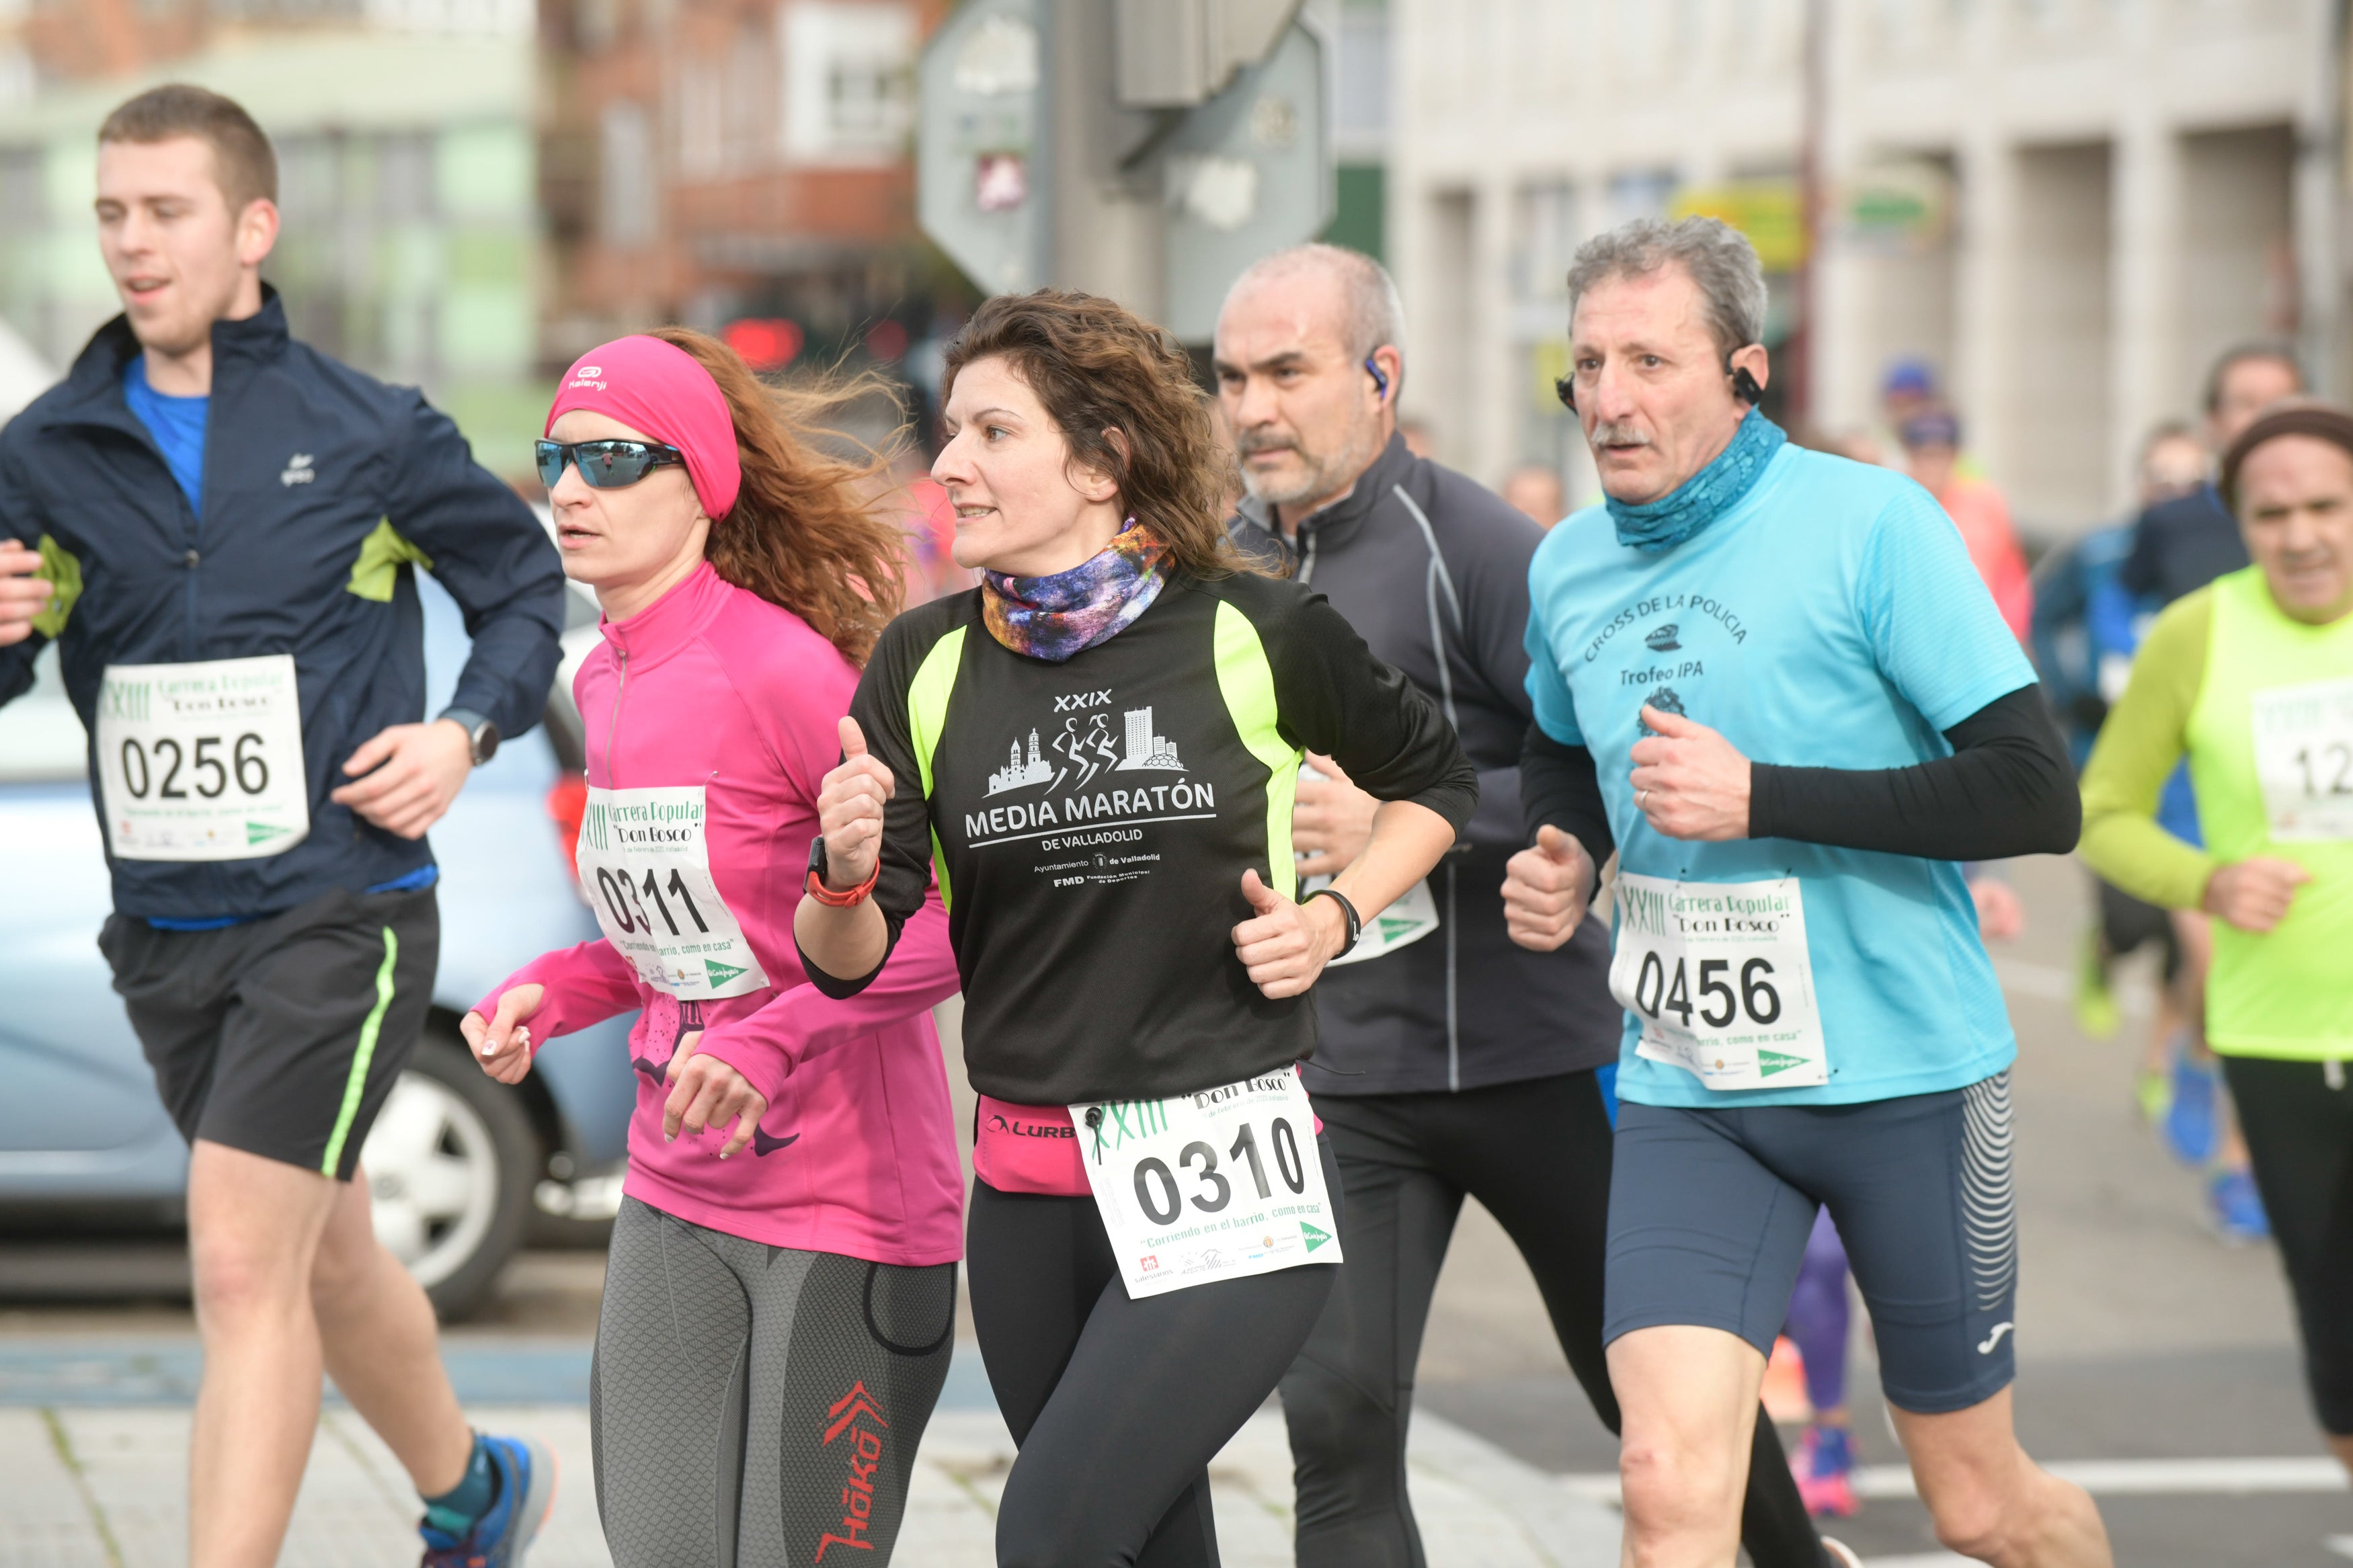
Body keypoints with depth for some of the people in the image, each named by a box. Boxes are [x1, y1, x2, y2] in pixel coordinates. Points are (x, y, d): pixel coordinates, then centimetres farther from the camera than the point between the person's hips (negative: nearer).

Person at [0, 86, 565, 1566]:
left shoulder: (372, 432, -5)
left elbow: (527, 584, 8)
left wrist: (465, 732, -8)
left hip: (341, 911, -5)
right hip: (166, 930, 5)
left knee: (245, 1270, -14)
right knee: (326, 1259, 19)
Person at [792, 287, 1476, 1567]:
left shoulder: (1257, 635, -5)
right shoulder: (926, 666, 2)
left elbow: (1435, 781, 13)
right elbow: (849, 961, 0)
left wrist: (1336, 918, -2)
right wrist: (847, 872, -21)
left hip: (1226, 1183, -4)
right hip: (1029, 1195, 4)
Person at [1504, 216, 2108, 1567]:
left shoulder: (1872, 524, -12)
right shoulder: (1568, 567, 5)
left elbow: (2039, 797, -18)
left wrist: (1758, 797, -22)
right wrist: (1558, 862, 4)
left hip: (1904, 1067, -3)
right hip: (1687, 1089, 4)